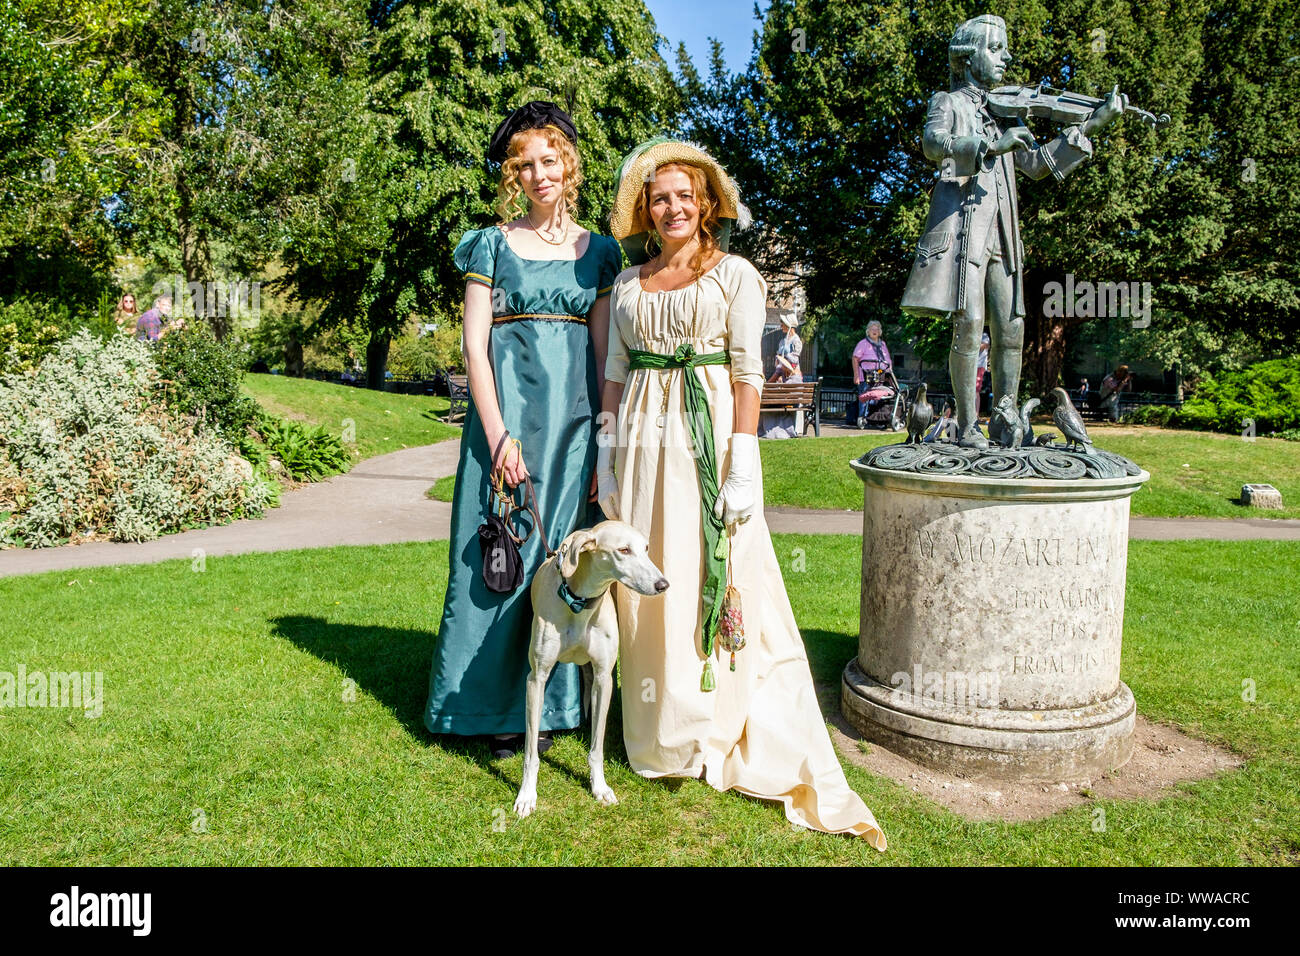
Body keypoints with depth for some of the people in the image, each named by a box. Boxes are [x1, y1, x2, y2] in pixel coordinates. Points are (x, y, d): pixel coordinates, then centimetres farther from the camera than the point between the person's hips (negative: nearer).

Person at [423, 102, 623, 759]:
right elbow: (475, 343, -2)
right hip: (506, 410, -2)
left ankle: (548, 702, 19)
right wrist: (498, 434, -12)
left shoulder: (599, 252, 10)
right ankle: (497, 706, 15)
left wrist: (606, 440, -1)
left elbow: (606, 351, 7)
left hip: (575, 420, 2)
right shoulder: (492, 245, 5)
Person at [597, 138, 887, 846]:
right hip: (644, 443, 4)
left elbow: (748, 374, -5)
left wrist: (742, 463, -13)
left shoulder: (733, 275, 1)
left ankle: (723, 737, 14)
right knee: (647, 585, 7)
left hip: (708, 437, -4)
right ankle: (660, 737, 23)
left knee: (721, 583, -2)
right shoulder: (628, 283, 14)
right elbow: (615, 374, 14)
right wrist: (607, 453, 8)